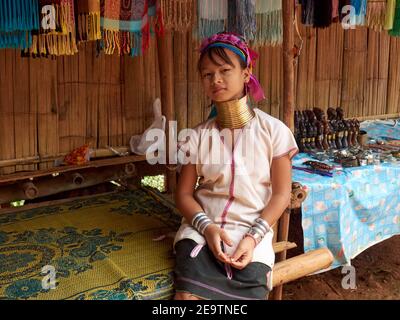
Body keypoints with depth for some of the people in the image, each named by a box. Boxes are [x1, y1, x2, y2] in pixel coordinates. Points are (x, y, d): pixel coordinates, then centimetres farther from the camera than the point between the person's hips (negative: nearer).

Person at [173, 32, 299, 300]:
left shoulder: (274, 131, -2)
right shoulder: (198, 136, 3)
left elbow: (281, 194, -1)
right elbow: (184, 193, 5)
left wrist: (253, 237, -14)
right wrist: (207, 227, -14)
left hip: (252, 231, 0)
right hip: (201, 229, 1)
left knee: (249, 291, -21)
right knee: (188, 294, -23)